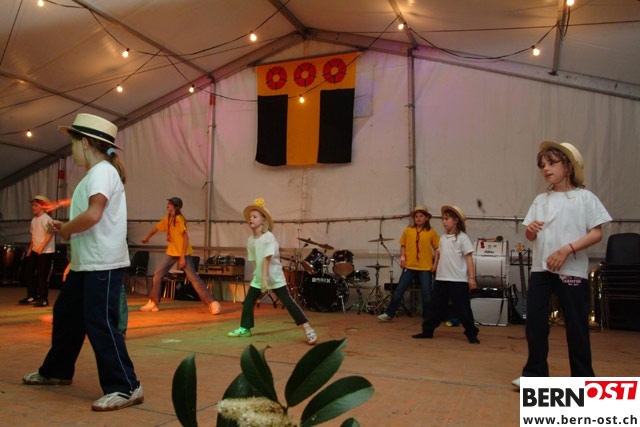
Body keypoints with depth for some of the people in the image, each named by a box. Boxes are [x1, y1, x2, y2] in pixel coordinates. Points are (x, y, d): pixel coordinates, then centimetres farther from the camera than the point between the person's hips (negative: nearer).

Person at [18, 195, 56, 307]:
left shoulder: (46, 218, -13)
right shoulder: (34, 220, 13)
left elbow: (50, 234, -23)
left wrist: (41, 247, -26)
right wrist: (30, 248, 14)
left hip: (46, 252, -9)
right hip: (35, 251, 9)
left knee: (41, 275, -6)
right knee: (28, 272, 12)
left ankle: (43, 299, 5)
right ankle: (32, 296, 24)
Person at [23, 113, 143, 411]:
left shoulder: (103, 171, -14)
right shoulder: (93, 174, 18)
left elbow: (93, 214, -27)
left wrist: (66, 229, -10)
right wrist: (64, 228, 8)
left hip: (103, 264, -11)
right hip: (85, 264, 11)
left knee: (99, 324, -9)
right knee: (65, 314, 21)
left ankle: (126, 387, -2)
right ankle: (56, 371, 40)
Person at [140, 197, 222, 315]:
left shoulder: (179, 219, -17)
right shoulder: (167, 218, 7)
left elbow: (185, 237, -20)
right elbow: (156, 228, 26)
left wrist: (182, 257, -22)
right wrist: (147, 238, 42)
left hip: (183, 253, -8)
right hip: (171, 252, 8)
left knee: (193, 278, -10)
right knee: (158, 274, 5)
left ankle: (212, 303, -7)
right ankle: (153, 303, 18)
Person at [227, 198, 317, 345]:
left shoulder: (269, 237, -18)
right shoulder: (250, 240, 3)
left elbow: (267, 259, -24)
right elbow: (255, 260, 7)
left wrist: (265, 279, -28)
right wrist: (260, 278, 6)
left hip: (275, 277, -7)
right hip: (258, 277, 7)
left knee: (288, 302, -10)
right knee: (247, 302, 8)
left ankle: (308, 330, -7)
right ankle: (244, 328, 27)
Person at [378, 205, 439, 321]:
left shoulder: (431, 232, -1)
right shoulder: (408, 230, 2)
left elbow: (437, 249, 3)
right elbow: (403, 245, 9)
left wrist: (435, 263, -4)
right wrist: (402, 256, -5)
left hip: (425, 268, -1)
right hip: (409, 266, 1)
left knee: (427, 294, 4)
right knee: (399, 290, 4)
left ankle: (427, 317, 21)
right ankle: (389, 313, 14)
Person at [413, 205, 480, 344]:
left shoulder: (462, 237, -7)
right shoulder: (443, 238, 10)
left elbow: (469, 258, -10)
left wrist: (472, 278, -14)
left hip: (458, 280, -5)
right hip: (441, 279, 6)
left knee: (462, 309, 2)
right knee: (437, 307, 12)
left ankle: (471, 334, 16)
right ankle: (427, 330, 20)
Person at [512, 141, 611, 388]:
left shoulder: (584, 197, -2)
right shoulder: (540, 200, 11)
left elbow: (596, 233, -7)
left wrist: (567, 250, -19)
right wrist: (531, 229, -12)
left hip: (572, 270, -4)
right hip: (540, 269, 4)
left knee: (576, 326, 4)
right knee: (534, 322, 4)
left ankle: (583, 379, 20)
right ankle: (534, 374, 18)